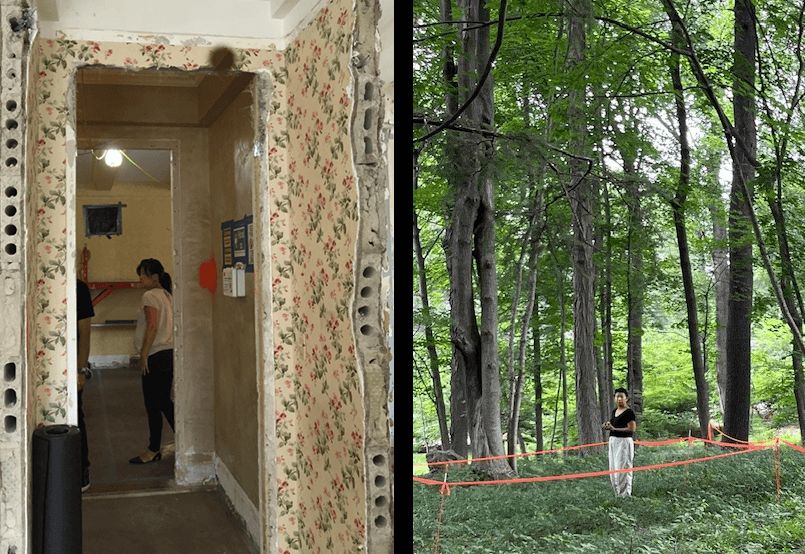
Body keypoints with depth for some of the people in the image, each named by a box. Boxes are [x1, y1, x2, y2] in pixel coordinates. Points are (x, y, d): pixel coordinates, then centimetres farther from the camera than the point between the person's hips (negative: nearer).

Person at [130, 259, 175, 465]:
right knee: (164, 401, 17)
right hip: (170, 353, 9)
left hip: (156, 355, -9)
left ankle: (153, 450, 7)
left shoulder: (150, 296, -11)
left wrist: (143, 356, -17)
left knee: (153, 404, 0)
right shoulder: (168, 295, 15)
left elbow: (152, 327, -20)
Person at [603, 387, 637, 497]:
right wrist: (608, 426, 3)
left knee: (622, 469, -8)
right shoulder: (614, 411, 15)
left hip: (624, 441, -9)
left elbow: (632, 429, -18)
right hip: (613, 441, 9)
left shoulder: (629, 412, -11)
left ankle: (625, 494, -2)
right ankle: (618, 493, 19)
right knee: (613, 469, 10)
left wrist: (614, 429, -20)